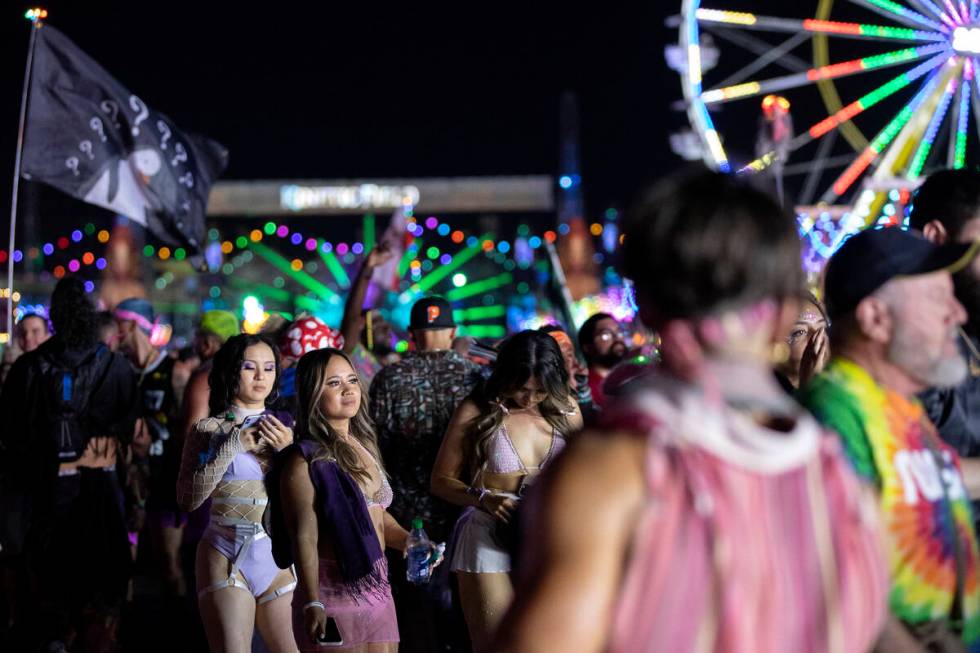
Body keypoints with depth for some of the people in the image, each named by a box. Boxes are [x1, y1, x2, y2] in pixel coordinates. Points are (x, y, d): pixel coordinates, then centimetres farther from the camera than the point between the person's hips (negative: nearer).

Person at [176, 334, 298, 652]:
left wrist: (289, 451, -10)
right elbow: (188, 499, -7)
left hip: (279, 555, 3)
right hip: (227, 556, -3)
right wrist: (233, 446, -11)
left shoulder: (284, 428, 12)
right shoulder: (208, 429, 5)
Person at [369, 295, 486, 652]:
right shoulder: (475, 374, -3)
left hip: (408, 512, 0)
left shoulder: (389, 378, -4)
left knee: (415, 606, 7)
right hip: (463, 509, 1)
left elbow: (377, 444, -4)